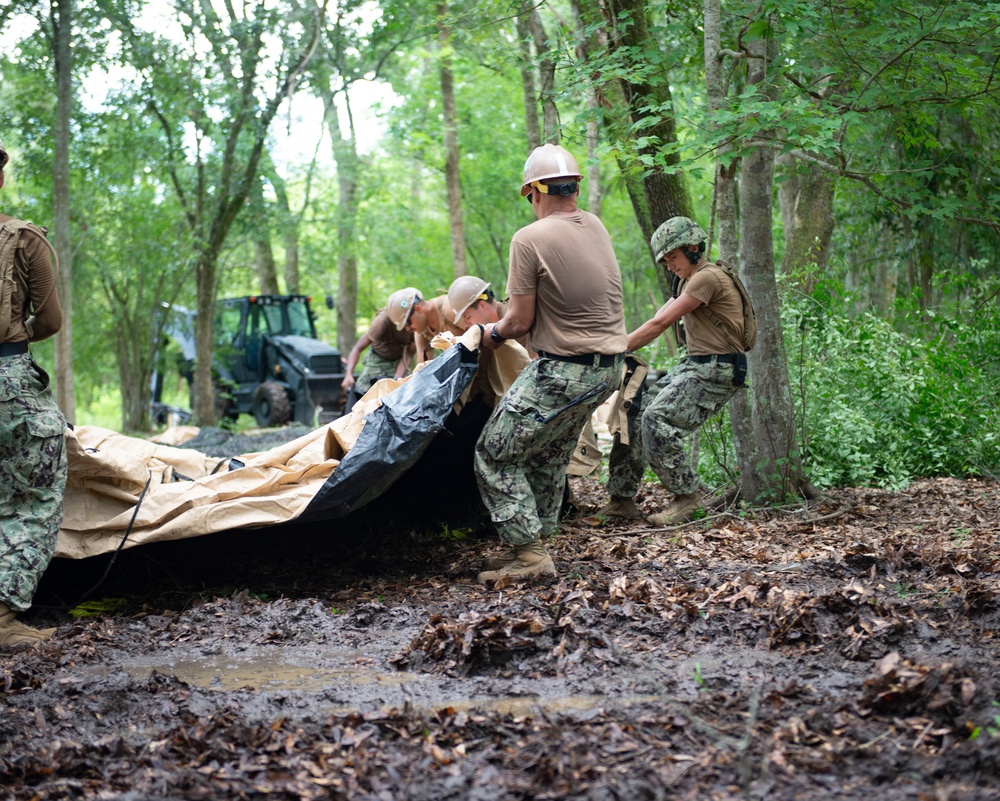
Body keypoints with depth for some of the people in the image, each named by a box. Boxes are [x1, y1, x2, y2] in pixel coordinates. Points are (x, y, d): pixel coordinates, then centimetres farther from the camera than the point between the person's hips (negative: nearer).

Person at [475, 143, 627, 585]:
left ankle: (530, 552, -1)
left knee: (496, 456, 1)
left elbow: (521, 321, -14)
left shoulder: (530, 239, -16)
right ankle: (535, 543, 27)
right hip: (609, 368, 8)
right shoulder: (595, 226, 7)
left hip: (563, 372, -8)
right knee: (549, 456, 22)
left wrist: (492, 333, 8)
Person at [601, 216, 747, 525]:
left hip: (717, 371, -10)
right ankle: (622, 498, 2)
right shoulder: (688, 282, 21)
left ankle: (687, 497, -13)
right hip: (693, 366, 10)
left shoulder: (708, 278, -12)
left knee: (657, 419, -24)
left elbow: (660, 323, -16)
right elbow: (658, 319, 12)